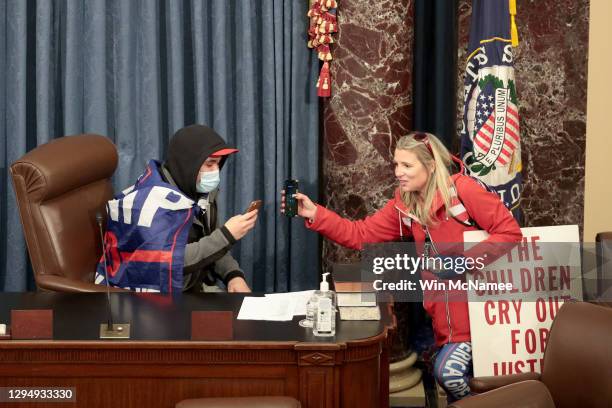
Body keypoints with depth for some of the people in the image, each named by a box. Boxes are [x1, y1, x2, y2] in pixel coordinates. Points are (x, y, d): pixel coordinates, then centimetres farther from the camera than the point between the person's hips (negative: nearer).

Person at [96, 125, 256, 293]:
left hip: (188, 291, 8)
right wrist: (227, 235, -25)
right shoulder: (156, 201, -22)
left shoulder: (199, 190, 2)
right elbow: (171, 261, -28)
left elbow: (209, 244, 9)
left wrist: (234, 275, -9)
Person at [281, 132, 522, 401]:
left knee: (450, 373, -13)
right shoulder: (403, 206, 7)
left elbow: (510, 232, -14)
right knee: (446, 373, 7)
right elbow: (360, 235, 3)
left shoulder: (463, 189, -12)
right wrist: (314, 214, -7)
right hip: (446, 314, 6)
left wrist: (467, 260, -21)